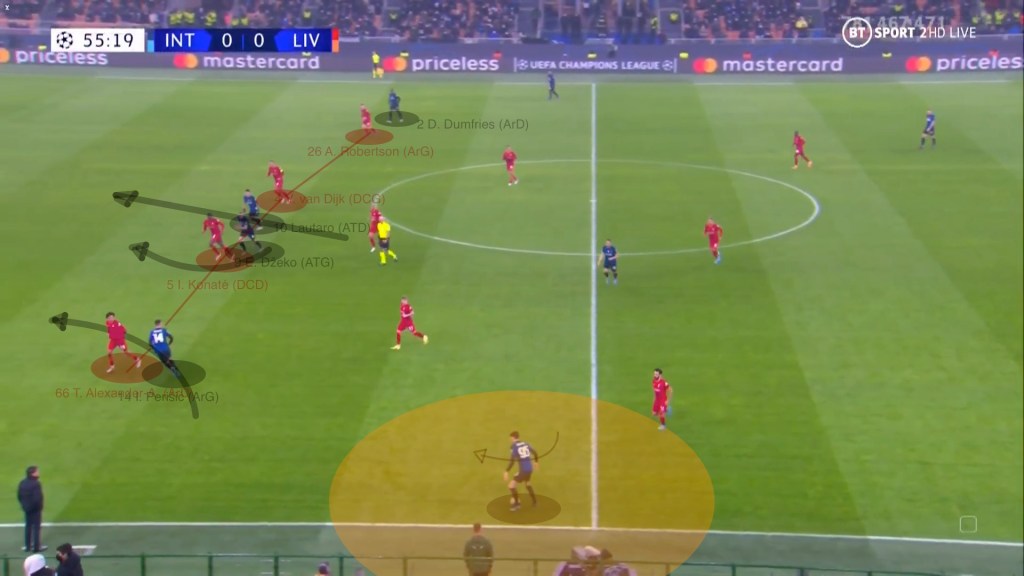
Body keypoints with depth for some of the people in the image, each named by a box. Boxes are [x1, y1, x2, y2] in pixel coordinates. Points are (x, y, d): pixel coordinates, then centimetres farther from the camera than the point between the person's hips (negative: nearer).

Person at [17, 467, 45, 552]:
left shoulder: (23, 482, -1)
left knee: (28, 526, 17)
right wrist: (39, 507, -10)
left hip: (27, 508, 7)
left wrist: (24, 505, 15)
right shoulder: (36, 484, -25)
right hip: (35, 509, -7)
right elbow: (37, 498, -27)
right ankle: (36, 547, 10)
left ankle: (28, 546, 24)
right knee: (36, 527, 4)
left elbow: (19, 496, 5)